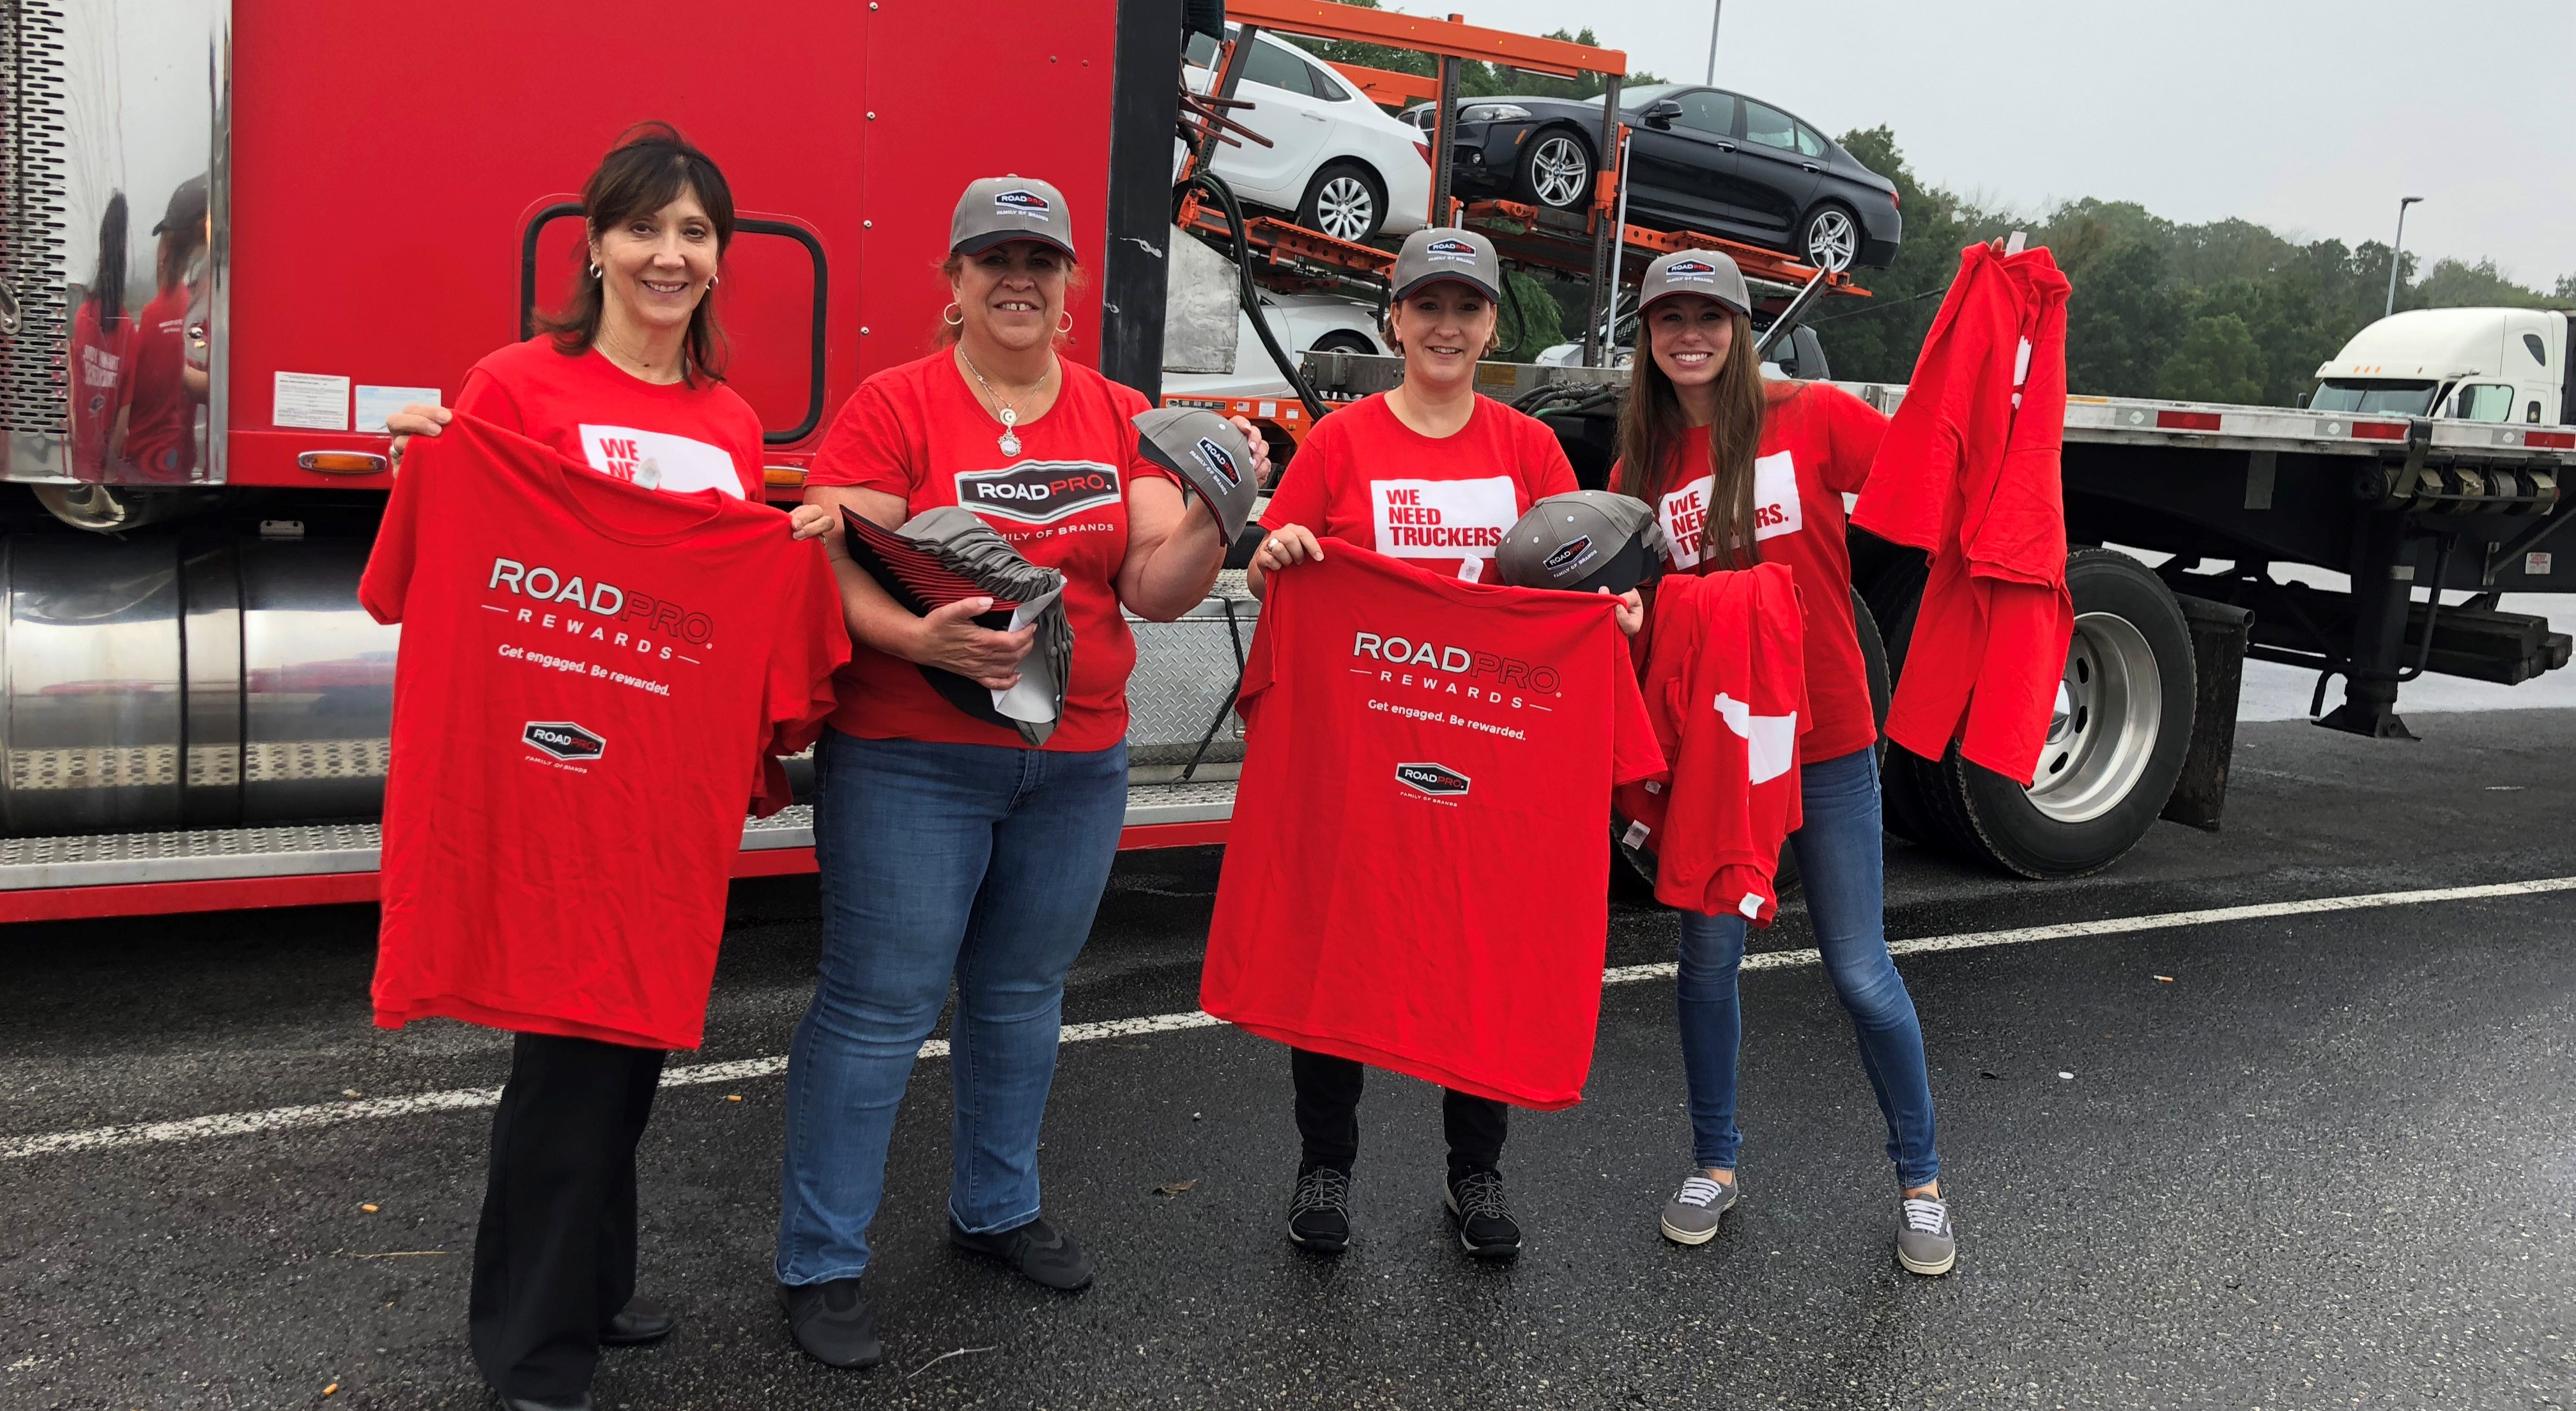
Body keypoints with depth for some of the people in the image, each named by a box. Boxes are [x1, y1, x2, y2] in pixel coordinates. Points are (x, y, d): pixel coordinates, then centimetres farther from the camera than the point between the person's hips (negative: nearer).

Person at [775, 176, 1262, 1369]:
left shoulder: (1121, 417, 7)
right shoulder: (892, 406, -6)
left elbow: (1155, 590, 0)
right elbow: (829, 567, -12)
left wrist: (1215, 516, -19)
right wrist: (918, 638, -30)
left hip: (1077, 765, 5)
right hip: (908, 760, -4)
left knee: (1022, 995, 18)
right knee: (878, 1007, 0)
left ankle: (996, 1206, 38)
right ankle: (820, 1263, 14)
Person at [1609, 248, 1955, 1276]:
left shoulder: (1813, 417, -5)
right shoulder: (1640, 469, 5)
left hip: (1826, 740, -3)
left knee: (1861, 972, 4)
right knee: (1708, 958, 11)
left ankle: (1920, 1179, 23)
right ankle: (1714, 1163, 30)